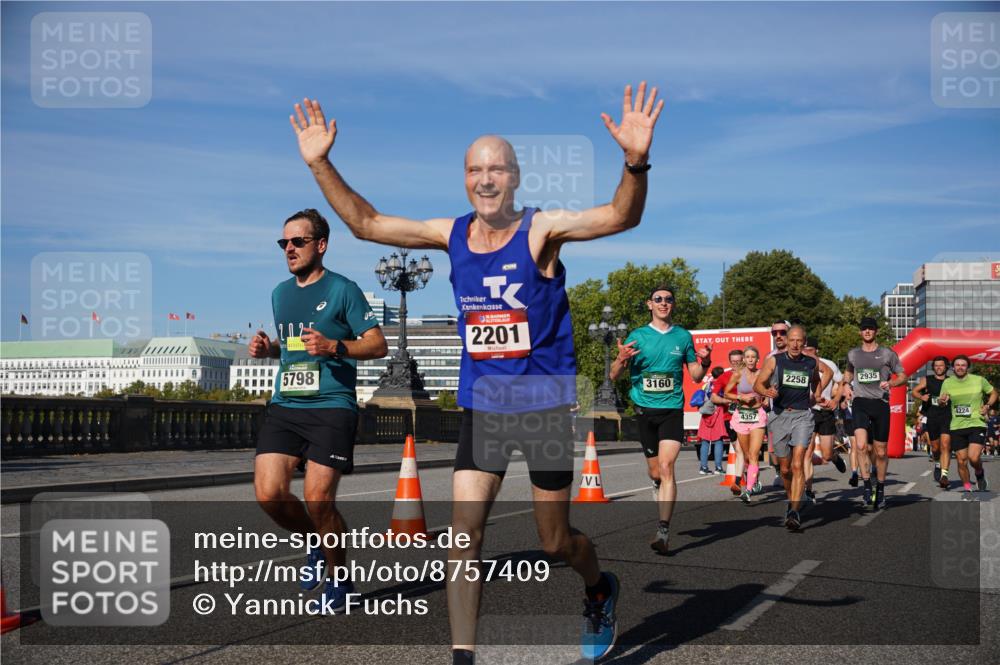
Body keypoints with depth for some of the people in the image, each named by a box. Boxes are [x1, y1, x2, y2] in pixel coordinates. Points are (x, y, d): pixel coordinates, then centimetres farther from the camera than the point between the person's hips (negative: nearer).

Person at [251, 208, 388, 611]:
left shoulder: (342, 289, -2)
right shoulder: (280, 293, 17)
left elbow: (378, 345, -4)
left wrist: (333, 346, -19)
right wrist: (267, 349, 9)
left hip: (331, 407, -6)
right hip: (284, 406, 6)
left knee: (318, 499, -11)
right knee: (269, 493, -9)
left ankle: (340, 580, 14)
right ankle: (316, 546, 21)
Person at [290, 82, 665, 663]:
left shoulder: (542, 230, -12)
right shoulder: (452, 234, 1)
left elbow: (621, 216, -26)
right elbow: (365, 223, 7)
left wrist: (636, 163, -46)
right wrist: (321, 164, -3)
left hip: (546, 401, -3)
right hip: (480, 403, 4)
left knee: (554, 541, 9)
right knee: (465, 531, -4)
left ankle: (601, 590, 42)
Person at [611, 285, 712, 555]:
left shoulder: (683, 336, 7)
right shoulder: (637, 336, 4)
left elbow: (696, 376, 14)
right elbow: (614, 376, 4)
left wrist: (705, 363, -8)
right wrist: (622, 358, -17)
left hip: (672, 410, -1)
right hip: (644, 411, 1)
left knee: (666, 467, -16)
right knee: (655, 472, 9)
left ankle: (663, 531, -19)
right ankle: (664, 494, 42)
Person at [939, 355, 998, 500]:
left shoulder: (979, 380, 0)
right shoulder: (947, 382, 5)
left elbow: (993, 393, 14)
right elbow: (941, 402, 12)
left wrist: (987, 406, -5)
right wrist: (941, 400, -12)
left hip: (977, 424, -2)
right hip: (956, 427, 2)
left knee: (974, 457, -18)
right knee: (961, 460, 3)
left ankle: (980, 474, 16)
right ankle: (967, 488, 23)